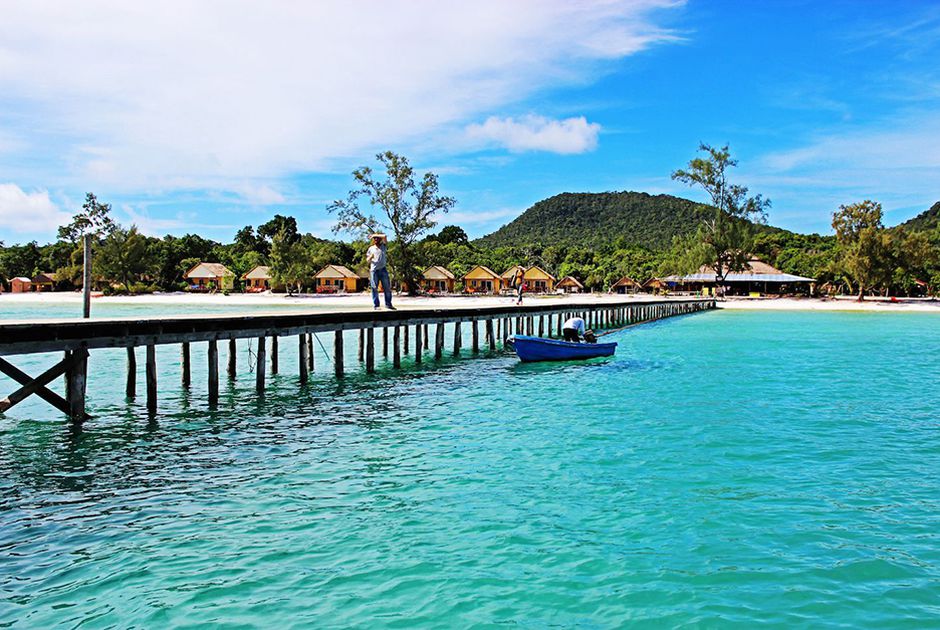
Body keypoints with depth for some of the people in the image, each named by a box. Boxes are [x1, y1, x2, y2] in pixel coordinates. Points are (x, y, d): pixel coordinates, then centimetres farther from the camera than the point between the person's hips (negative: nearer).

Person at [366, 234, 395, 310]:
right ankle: (376, 305, -1)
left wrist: (375, 235, 6)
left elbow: (384, 236, -2)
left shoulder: (383, 247, 13)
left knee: (387, 287, 0)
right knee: (374, 288, -3)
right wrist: (370, 257, -8)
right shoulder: (371, 249, 16)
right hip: (374, 270, 0)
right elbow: (367, 260, 14)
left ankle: (388, 304, 7)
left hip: (383, 269, 0)